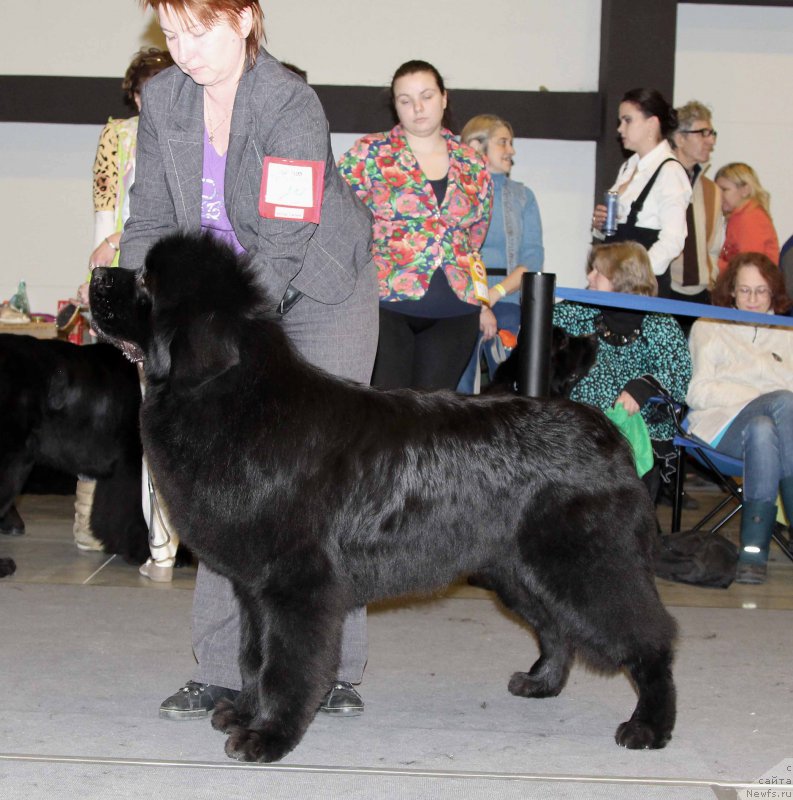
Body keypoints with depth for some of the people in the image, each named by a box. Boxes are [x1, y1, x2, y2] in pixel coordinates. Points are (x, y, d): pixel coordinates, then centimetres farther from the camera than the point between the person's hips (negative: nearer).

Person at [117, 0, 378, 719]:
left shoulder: (292, 106, -23)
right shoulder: (162, 100, -5)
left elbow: (282, 245, -30)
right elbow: (152, 221, -1)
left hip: (322, 297, -5)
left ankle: (333, 668, 2)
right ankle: (221, 670, 4)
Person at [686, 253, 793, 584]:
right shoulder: (707, 328, 22)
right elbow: (697, 392, 7)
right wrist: (761, 398, -5)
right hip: (721, 423, -2)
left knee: (763, 431, -39)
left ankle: (754, 550, -46)